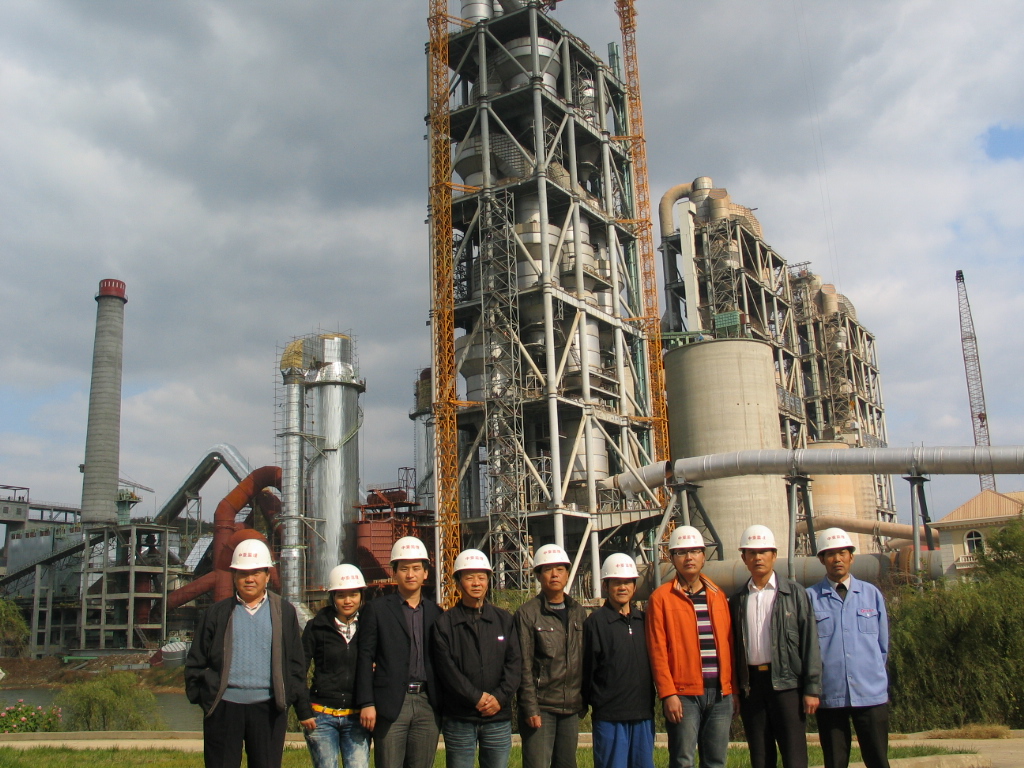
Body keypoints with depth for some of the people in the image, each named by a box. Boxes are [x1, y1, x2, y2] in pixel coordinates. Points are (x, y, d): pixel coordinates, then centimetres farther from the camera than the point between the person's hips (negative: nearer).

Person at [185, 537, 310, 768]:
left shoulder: (284, 612, 8)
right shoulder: (216, 613, 8)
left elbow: (295, 664, 7)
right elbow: (195, 662, 10)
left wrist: (304, 710, 4)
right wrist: (201, 696, -3)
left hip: (269, 708, 0)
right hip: (224, 708, 0)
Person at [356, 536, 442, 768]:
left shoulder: (435, 612, 13)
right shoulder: (377, 609, 3)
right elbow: (365, 658, -2)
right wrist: (366, 703, -9)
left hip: (427, 705, 3)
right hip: (391, 705, -3)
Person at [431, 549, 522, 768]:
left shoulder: (504, 620, 10)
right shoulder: (444, 623, 2)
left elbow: (515, 663, 4)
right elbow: (446, 667, -7)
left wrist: (500, 697, -10)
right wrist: (477, 697, -14)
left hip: (499, 718, 2)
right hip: (459, 719, -2)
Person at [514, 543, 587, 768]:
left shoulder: (578, 612, 10)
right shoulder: (527, 613, -6)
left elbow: (584, 660, 13)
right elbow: (524, 666, -8)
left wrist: (583, 701, 9)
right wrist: (530, 708, -12)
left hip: (571, 707, 5)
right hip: (541, 707, -5)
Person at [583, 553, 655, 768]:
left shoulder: (643, 620, 11)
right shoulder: (595, 621, -5)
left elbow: (652, 662, 16)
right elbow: (587, 667, -5)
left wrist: (652, 702, 13)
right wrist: (585, 703, -3)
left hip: (643, 714, 5)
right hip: (609, 717, -5)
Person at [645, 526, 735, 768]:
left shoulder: (718, 595, 13)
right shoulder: (661, 597, -1)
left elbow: (728, 643, 13)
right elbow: (657, 650, -5)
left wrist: (734, 687, 10)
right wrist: (668, 693, -12)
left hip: (720, 693, 4)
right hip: (684, 693, -4)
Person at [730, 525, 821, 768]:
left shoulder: (794, 593, 2)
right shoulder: (738, 600, 11)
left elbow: (809, 642, -2)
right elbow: (734, 646, 11)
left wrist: (812, 688, -8)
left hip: (786, 683, -3)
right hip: (751, 685, 3)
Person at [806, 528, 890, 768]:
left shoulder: (872, 594, 7)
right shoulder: (810, 597, -2)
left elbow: (883, 644, 12)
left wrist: (871, 674, 9)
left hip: (871, 694, 2)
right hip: (829, 695, -1)